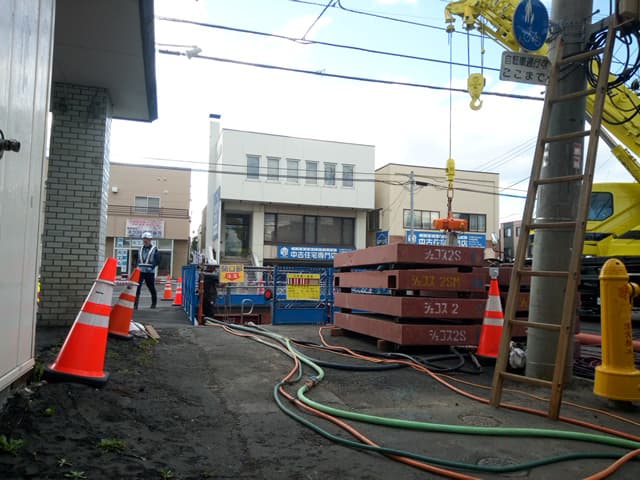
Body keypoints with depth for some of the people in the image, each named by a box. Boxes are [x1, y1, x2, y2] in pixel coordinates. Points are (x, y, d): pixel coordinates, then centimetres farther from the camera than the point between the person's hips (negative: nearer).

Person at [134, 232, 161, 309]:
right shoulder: (141, 249, 14)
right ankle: (135, 305, -9)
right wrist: (138, 267, 6)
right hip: (140, 271, 3)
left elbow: (157, 261, -5)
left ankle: (153, 303, 26)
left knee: (152, 288, 8)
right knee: (137, 287, -10)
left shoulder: (154, 249, -1)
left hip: (150, 272, -3)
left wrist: (151, 267, -17)